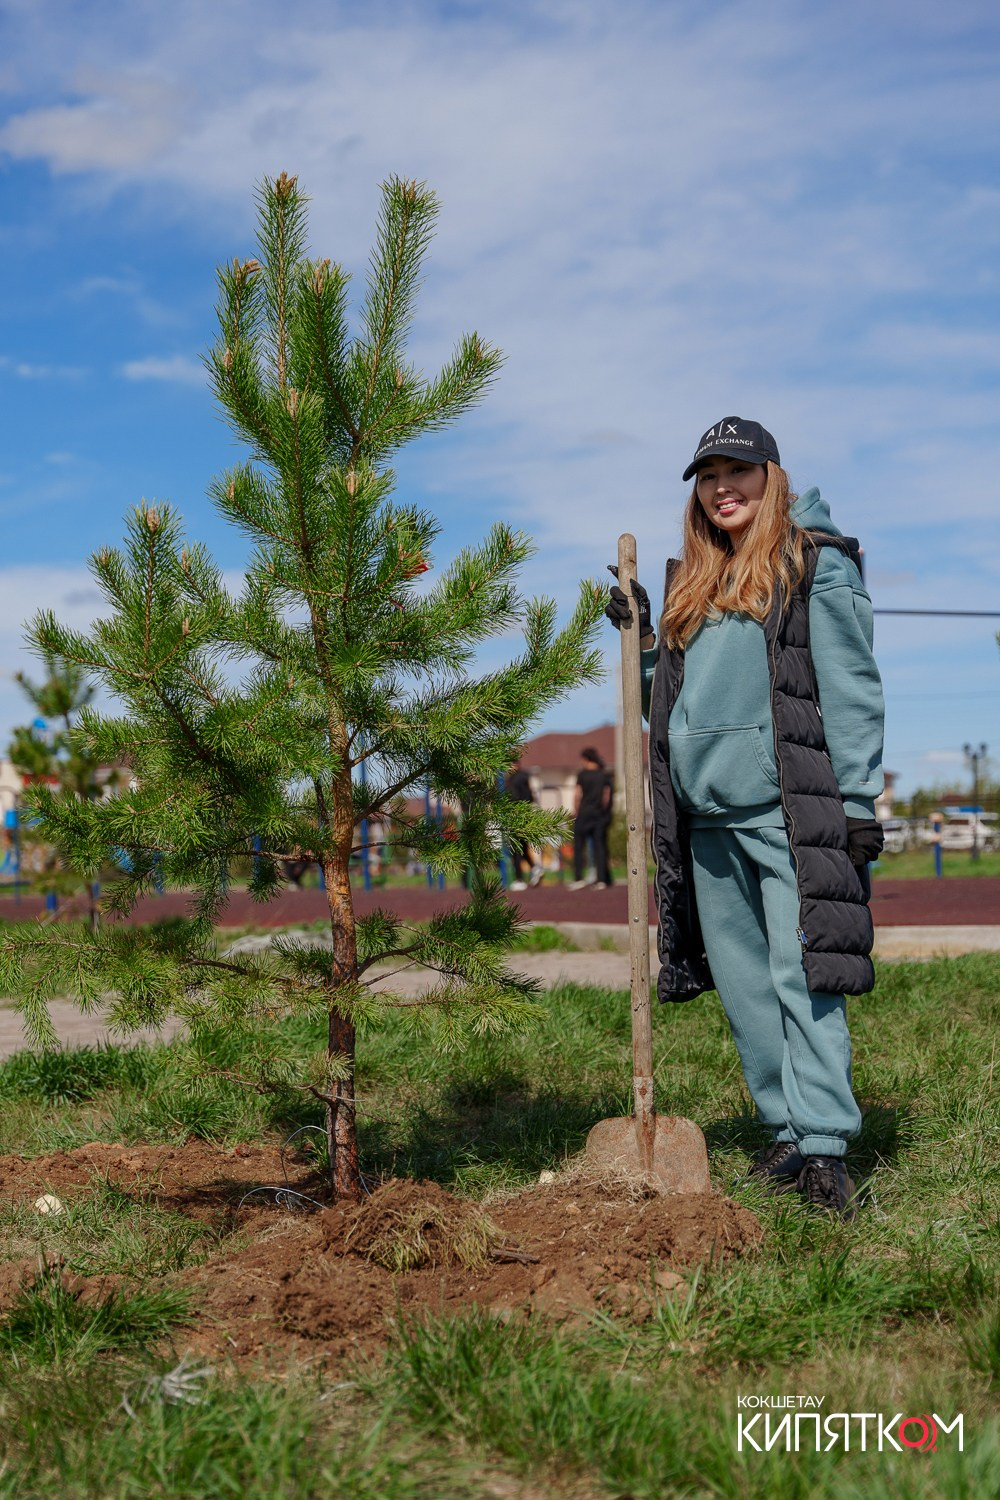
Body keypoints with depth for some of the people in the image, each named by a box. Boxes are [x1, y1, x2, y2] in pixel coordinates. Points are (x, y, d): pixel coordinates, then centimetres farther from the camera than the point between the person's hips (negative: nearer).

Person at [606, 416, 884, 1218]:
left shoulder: (817, 563, 3)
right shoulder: (690, 582, 21)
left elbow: (851, 687, -4)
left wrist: (858, 799, -10)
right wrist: (640, 637, 11)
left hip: (787, 805, -6)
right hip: (705, 812, 7)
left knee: (801, 972, -11)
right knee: (741, 984, 7)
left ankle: (825, 1149, -12)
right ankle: (788, 1133, 15)